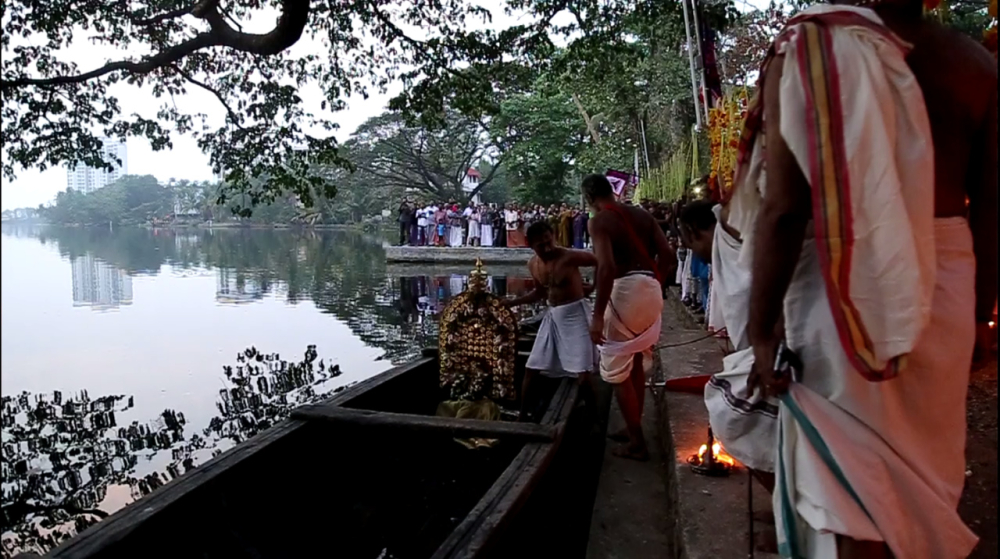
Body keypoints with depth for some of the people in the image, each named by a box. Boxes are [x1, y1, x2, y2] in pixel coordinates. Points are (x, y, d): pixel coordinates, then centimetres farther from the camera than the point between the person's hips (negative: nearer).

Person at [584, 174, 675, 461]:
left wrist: (597, 315, -22)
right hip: (650, 289, 8)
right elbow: (667, 256, 8)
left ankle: (637, 443, 12)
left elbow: (606, 267, -22)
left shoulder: (599, 220, -8)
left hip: (625, 288, -8)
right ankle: (634, 428, 34)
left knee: (617, 370, 5)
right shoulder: (642, 214, 13)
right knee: (636, 364, 22)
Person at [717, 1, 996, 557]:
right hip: (946, 284, 6)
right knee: (927, 461, 22)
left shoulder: (809, 46, -9)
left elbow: (784, 207, -17)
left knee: (847, 474, 6)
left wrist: (762, 329, -11)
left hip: (847, 284, -5)